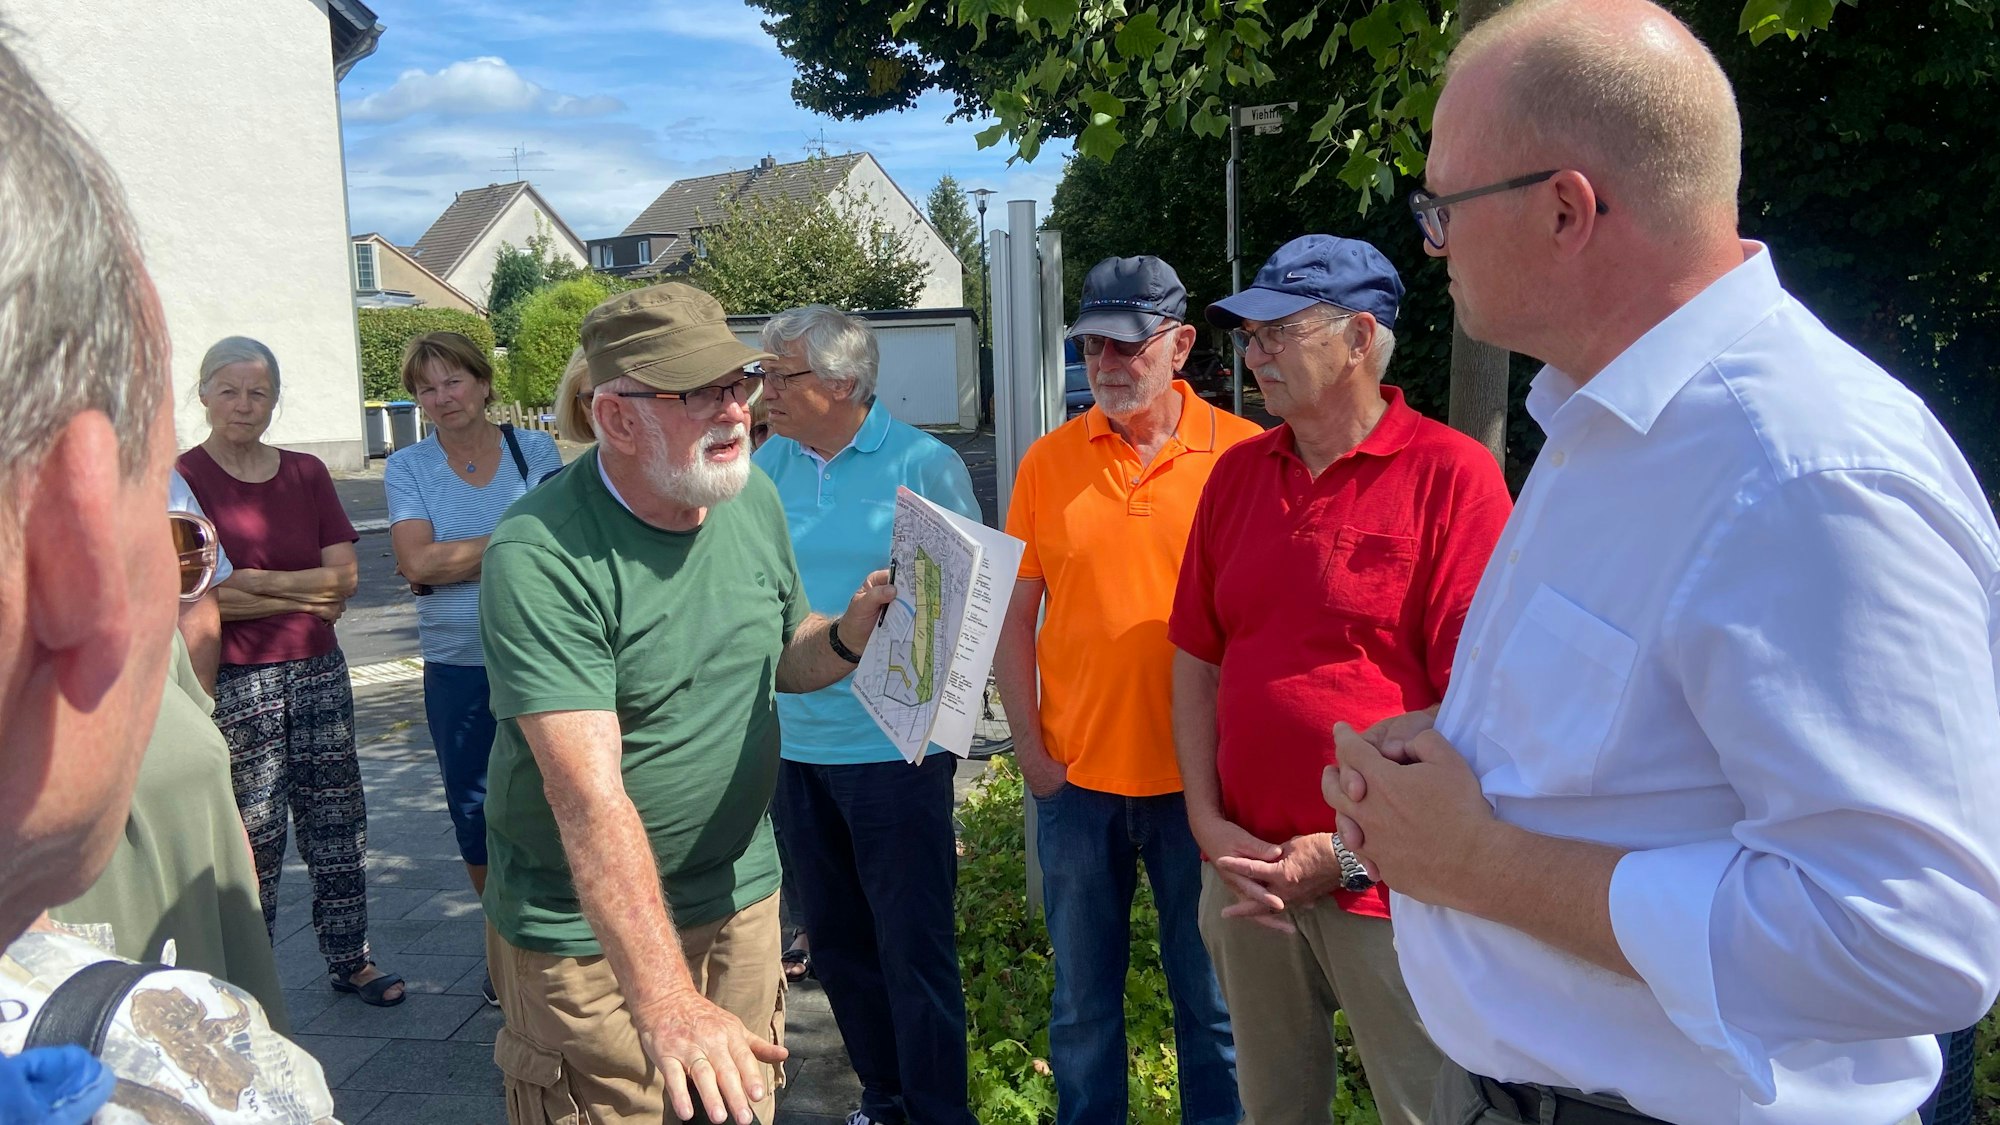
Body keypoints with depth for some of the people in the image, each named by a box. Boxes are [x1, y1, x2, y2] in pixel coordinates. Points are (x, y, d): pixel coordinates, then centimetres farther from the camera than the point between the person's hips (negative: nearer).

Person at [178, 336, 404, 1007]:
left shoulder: (306, 473, 9)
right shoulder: (184, 479, -4)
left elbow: (345, 575, 1)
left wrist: (259, 582, -11)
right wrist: (306, 596, -10)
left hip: (317, 669, 4)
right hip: (237, 680, -4)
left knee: (337, 822, 9)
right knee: (252, 837, 1)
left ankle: (349, 958, 22)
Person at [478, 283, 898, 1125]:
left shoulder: (755, 496, -4)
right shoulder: (541, 556, -25)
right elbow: (587, 793, -33)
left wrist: (848, 636, -11)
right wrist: (664, 1002, -40)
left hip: (741, 899, 6)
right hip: (588, 932, -5)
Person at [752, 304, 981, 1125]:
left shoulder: (924, 465, -8)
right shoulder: (764, 467, 6)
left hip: (896, 747, -5)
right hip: (793, 748, 5)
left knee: (914, 944, 4)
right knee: (835, 941, 17)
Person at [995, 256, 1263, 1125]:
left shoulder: (1242, 454, -5)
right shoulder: (1049, 459, 1)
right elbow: (1015, 614, 3)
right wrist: (1030, 745, -1)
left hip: (1199, 777, -2)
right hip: (1076, 776, 2)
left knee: (1212, 999, 14)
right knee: (1083, 999, 17)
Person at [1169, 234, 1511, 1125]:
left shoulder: (1452, 473, -12)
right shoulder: (1237, 472, 6)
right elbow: (1197, 659, 8)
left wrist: (1348, 849, -15)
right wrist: (1208, 823, -1)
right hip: (1246, 876, 5)